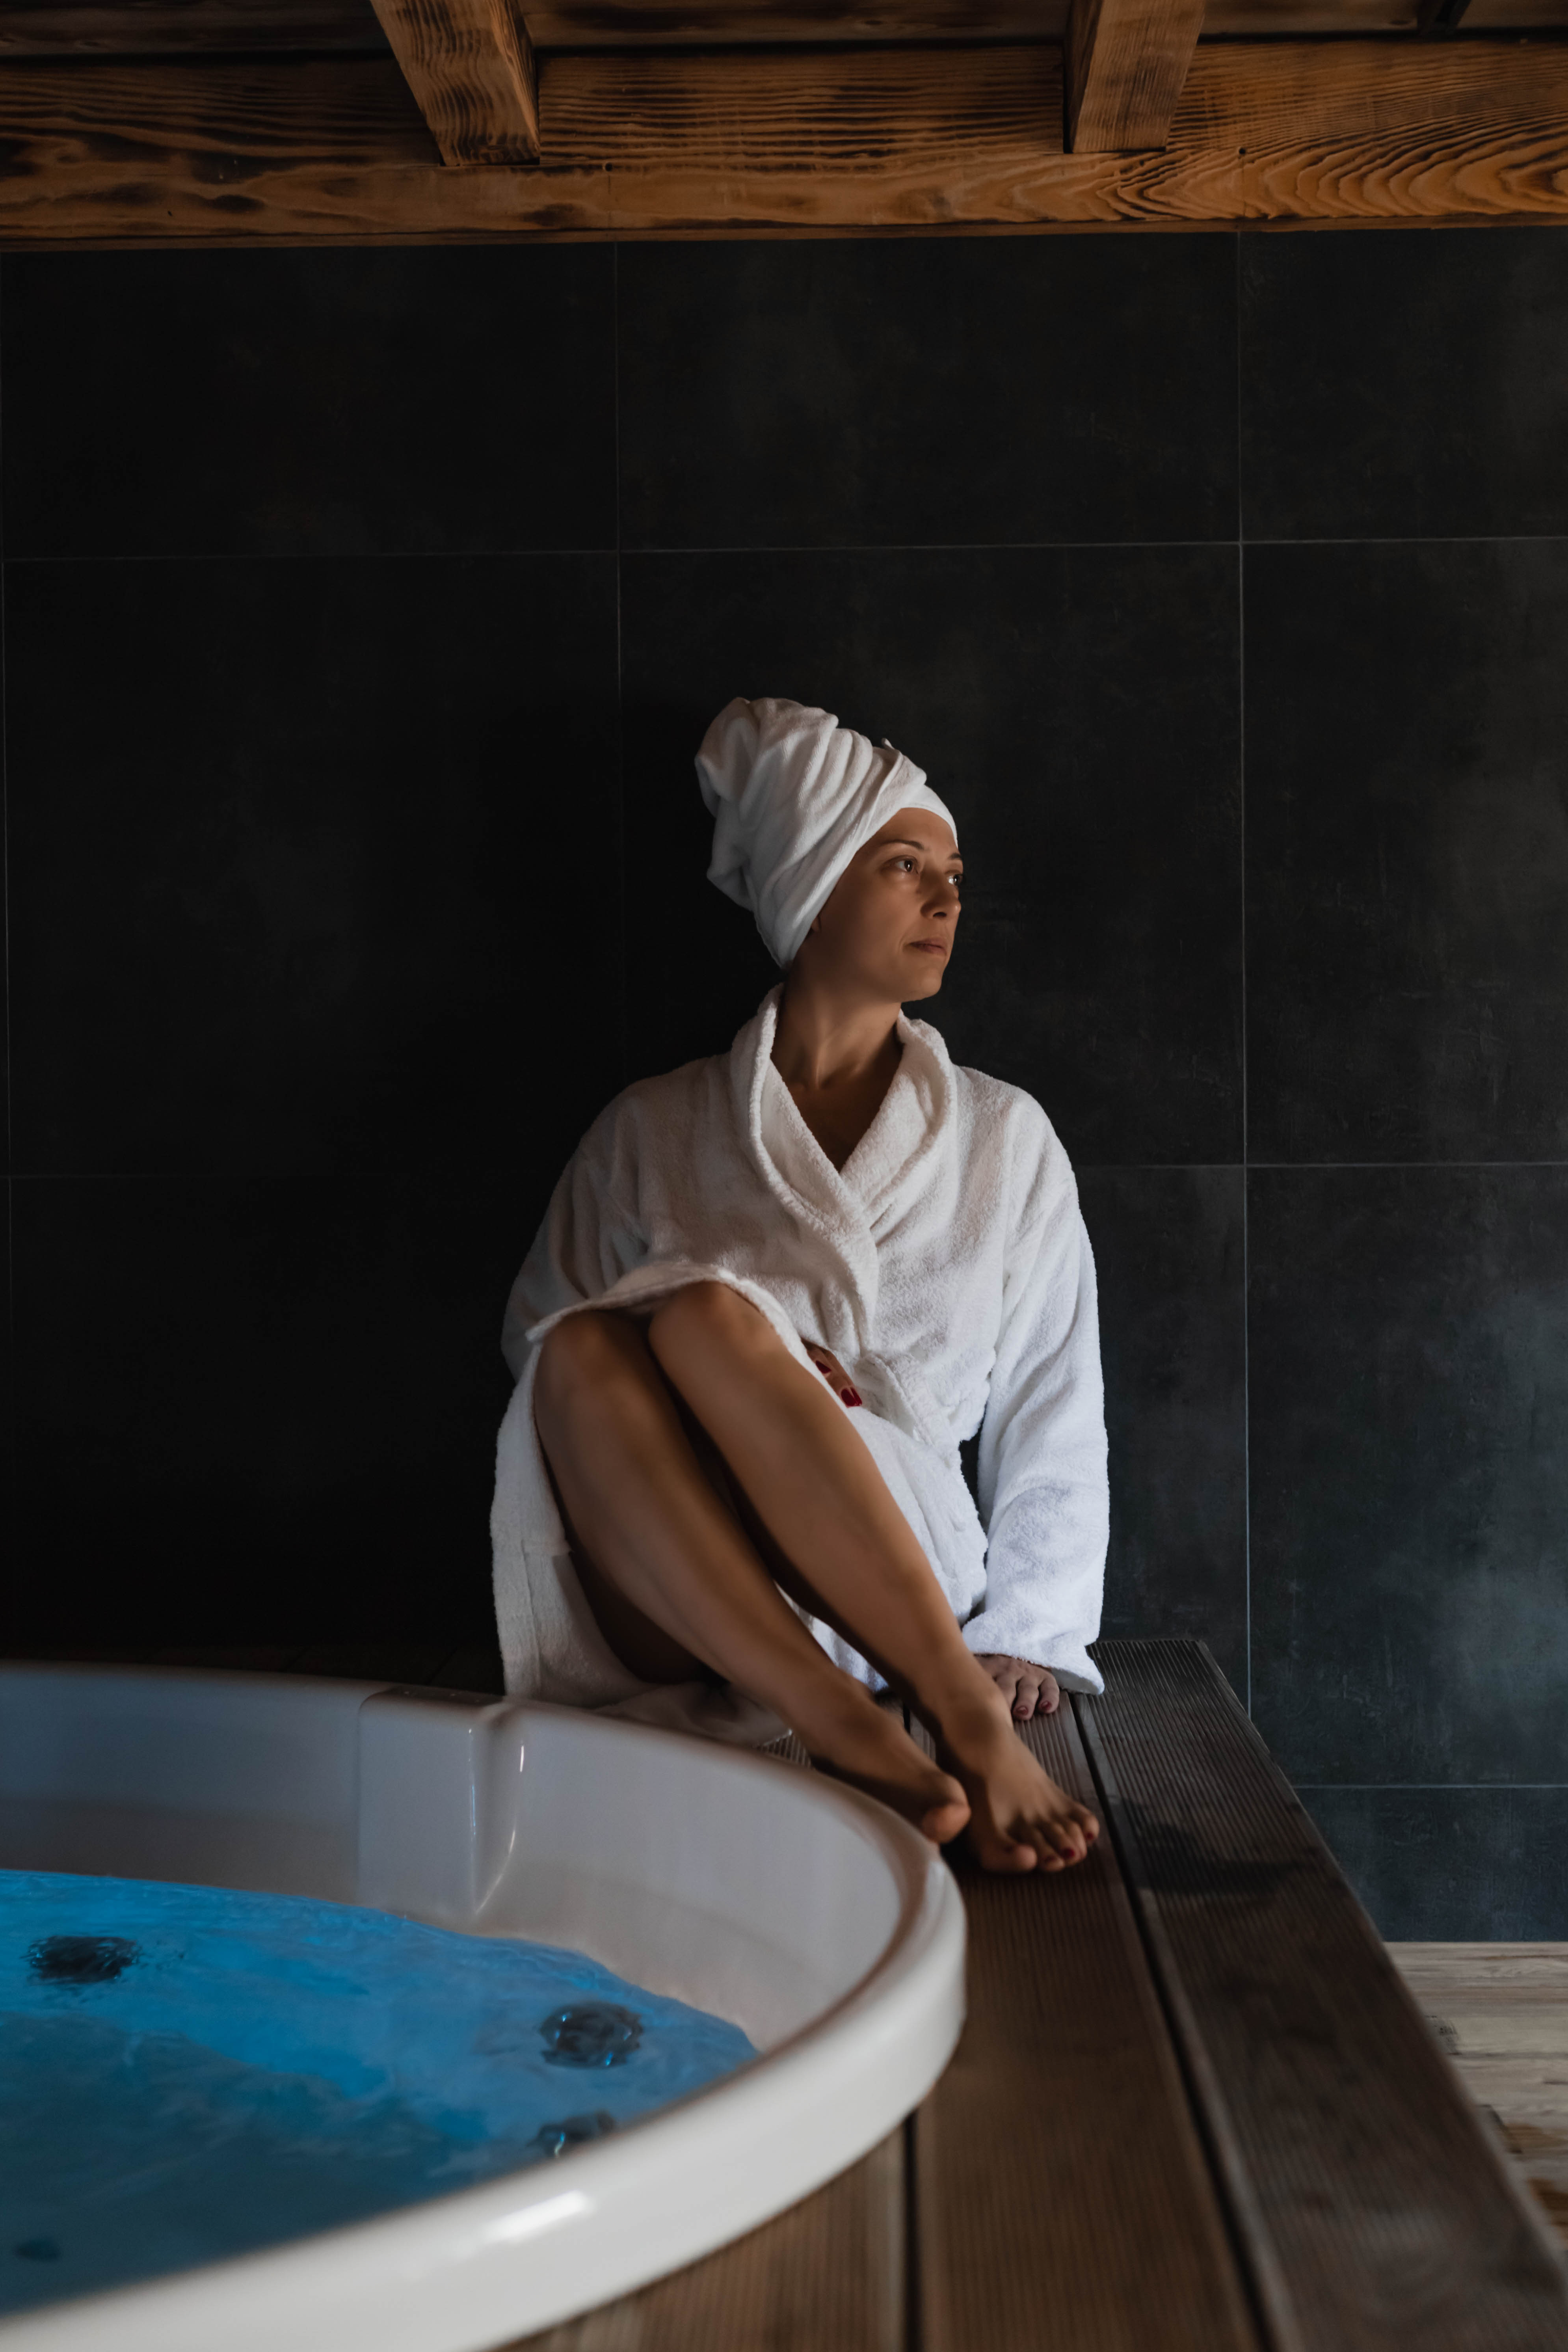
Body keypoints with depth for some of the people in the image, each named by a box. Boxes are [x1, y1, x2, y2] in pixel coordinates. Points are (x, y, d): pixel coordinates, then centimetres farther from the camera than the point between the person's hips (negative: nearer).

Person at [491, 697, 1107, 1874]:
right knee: (588, 1347, -32)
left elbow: (1054, 1426, 14)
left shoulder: (1003, 1137, 16)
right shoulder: (653, 1131, 15)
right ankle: (850, 1736, -37)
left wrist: (1023, 1639, 0)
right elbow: (538, 1337, 10)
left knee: (704, 1316, -30)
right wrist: (757, 1376, -8)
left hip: (898, 1584, -1)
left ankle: (967, 1711, -35)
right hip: (664, 1601, 1)